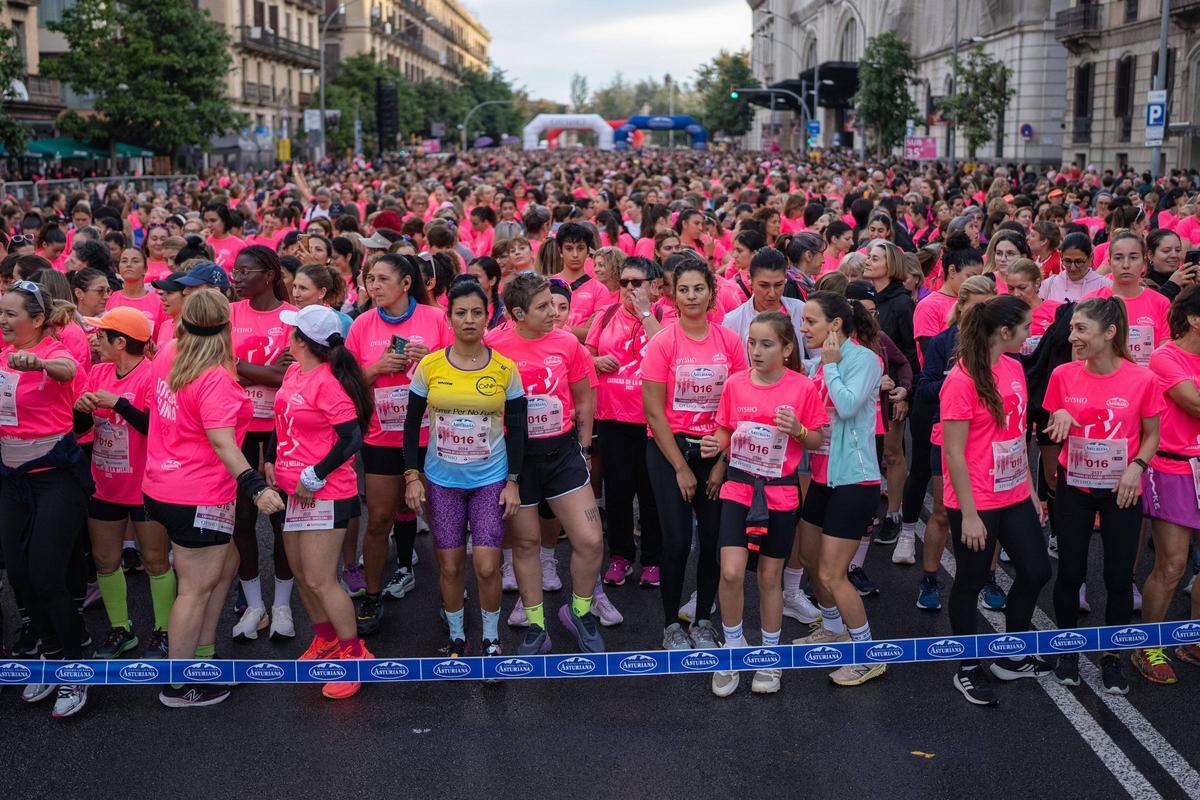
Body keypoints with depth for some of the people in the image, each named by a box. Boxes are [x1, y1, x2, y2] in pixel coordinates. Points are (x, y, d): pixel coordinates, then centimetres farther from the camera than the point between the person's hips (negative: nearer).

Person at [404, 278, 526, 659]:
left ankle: (491, 639, 16)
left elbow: (516, 429, 1)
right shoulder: (429, 365, -4)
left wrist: (513, 482, -3)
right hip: (442, 480, 1)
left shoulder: (505, 368, -5)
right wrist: (412, 476, -2)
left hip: (490, 479, -1)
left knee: (486, 566, -6)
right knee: (450, 566, 6)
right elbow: (412, 423, 3)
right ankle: (456, 638, 26)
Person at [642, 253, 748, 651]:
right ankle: (671, 625, 13)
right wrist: (681, 468, -8)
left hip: (716, 449, 3)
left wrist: (723, 462, -4)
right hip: (670, 448, -2)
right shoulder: (663, 343, -8)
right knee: (677, 540, -7)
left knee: (714, 538, 3)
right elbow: (654, 412, -8)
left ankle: (703, 621, 22)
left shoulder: (730, 341, -1)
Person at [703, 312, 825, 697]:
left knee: (770, 578, 10)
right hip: (738, 486, 1)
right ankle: (733, 648, 15)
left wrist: (798, 430, -20)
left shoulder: (803, 388, -8)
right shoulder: (735, 384, -2)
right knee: (731, 572, -10)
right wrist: (715, 444, -13)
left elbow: (817, 441, 0)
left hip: (780, 491, -1)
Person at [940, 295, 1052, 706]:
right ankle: (968, 670, 25)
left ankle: (1011, 657, 34)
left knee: (1036, 571, 14)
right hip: (976, 503, -8)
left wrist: (1030, 487, 14)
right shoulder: (962, 380, -19)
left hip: (1015, 496, 8)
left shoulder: (1014, 369, 4)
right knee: (971, 582, 7)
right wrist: (968, 515, -17)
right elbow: (953, 452, -18)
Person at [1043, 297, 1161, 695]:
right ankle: (1068, 650, 27)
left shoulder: (1142, 379, -12)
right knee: (1070, 572, 7)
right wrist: (1060, 420, -16)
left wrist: (1137, 466, -16)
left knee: (1119, 576, 5)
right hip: (1074, 488, 1)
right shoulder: (1063, 375, -7)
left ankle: (1111, 657, 24)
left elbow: (1152, 435, 1)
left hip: (1121, 491, -1)